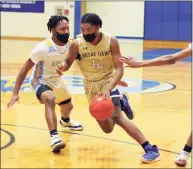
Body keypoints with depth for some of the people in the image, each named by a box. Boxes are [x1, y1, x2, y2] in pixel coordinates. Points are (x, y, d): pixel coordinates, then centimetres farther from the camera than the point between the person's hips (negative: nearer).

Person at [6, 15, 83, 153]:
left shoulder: (70, 45, -16)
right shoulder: (43, 48, -33)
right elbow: (25, 69, -27)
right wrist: (15, 93, -31)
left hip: (58, 80, 7)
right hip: (41, 81, -7)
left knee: (68, 106, 27)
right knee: (50, 99, -39)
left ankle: (65, 121, 64)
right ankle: (54, 136, -44)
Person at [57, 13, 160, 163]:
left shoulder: (111, 41, -20)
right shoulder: (77, 44, -16)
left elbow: (119, 69, -21)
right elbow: (68, 63, -2)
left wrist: (108, 89, -36)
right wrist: (63, 67, -28)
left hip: (108, 80, -3)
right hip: (91, 84, 3)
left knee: (117, 117, -25)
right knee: (107, 129, 9)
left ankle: (150, 149, -22)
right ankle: (119, 102, 41)